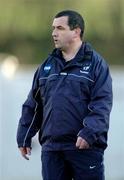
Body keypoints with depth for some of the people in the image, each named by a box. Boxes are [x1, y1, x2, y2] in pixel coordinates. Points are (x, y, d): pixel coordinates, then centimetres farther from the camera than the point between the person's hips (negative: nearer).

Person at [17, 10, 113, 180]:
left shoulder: (96, 63, -1)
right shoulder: (47, 65, 16)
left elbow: (102, 103, -10)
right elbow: (33, 105, 19)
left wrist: (89, 133, -22)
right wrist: (24, 138, 15)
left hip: (85, 147, -5)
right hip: (51, 149, 5)